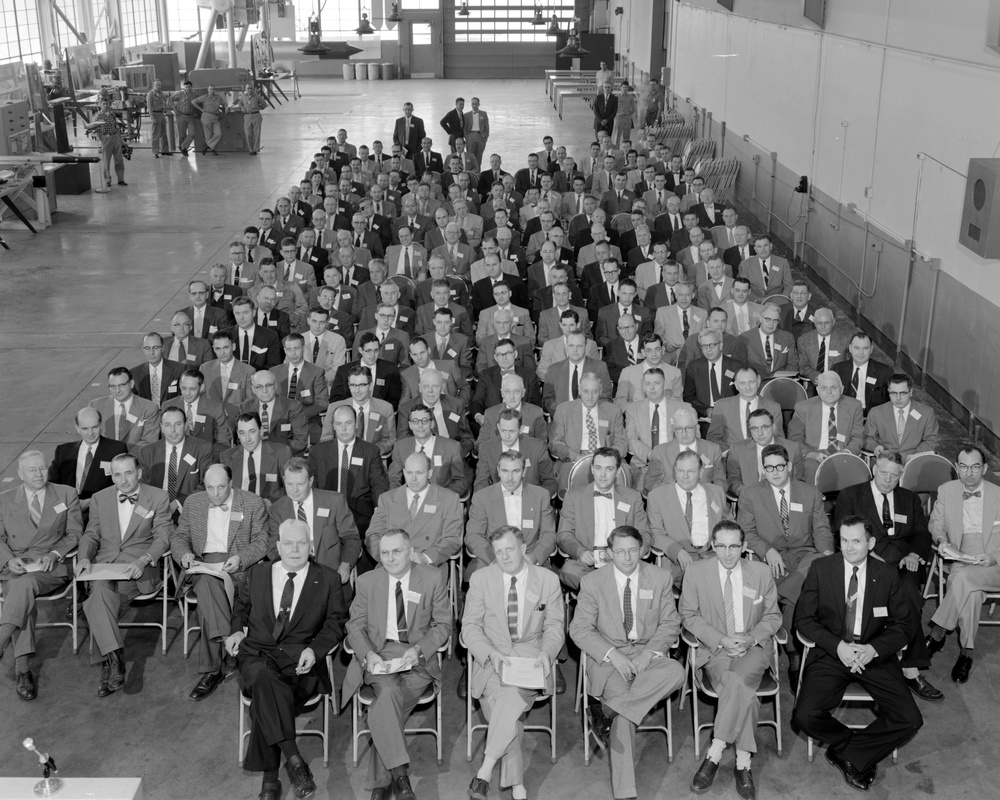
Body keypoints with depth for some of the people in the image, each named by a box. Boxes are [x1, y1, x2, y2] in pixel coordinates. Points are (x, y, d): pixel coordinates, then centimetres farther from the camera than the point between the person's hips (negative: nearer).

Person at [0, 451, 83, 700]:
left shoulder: (66, 495, 13)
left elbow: (74, 533, 10)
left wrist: (54, 554, -8)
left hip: (51, 567, -1)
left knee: (24, 584, -36)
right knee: (23, 598, -32)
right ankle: (23, 670, -36)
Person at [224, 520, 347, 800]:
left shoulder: (328, 579, 10)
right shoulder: (259, 573, 17)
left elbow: (335, 623, 8)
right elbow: (241, 605, 33)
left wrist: (314, 649, -9)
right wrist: (237, 629, 13)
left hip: (300, 661, -1)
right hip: (257, 653, 2)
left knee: (265, 700, -33)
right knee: (263, 678, -37)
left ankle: (269, 776, -24)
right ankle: (293, 759, -39)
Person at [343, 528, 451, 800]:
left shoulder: (434, 578, 2)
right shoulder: (366, 582, 7)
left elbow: (443, 624, 5)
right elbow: (355, 627, 9)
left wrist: (419, 650, -12)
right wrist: (368, 654, -12)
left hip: (418, 655, -1)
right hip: (379, 653, 1)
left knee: (385, 707, -26)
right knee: (388, 692, -31)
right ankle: (399, 775, -28)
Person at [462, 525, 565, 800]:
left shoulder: (548, 580, 6)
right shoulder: (480, 579, 5)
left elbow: (554, 627, 10)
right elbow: (470, 626, 3)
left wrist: (546, 653, -11)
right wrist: (490, 653, -14)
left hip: (531, 656, 0)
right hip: (492, 659, 1)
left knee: (516, 693, -33)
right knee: (507, 701, -27)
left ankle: (485, 771, -27)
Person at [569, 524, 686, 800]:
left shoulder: (660, 578, 6)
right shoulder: (592, 582, 0)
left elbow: (670, 622, 6)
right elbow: (579, 628, -4)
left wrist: (649, 653, -13)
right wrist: (613, 654, -19)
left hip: (648, 652, 2)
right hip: (608, 655, -2)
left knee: (676, 672, -31)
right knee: (620, 691, -30)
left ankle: (605, 710, -31)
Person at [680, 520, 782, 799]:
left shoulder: (761, 572, 5)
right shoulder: (696, 572, 0)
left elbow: (772, 616, 11)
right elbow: (688, 615, 3)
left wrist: (751, 638, -9)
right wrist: (721, 640, -10)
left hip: (753, 648, 1)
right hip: (714, 650, 0)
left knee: (737, 681, -33)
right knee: (743, 692, -31)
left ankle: (714, 754, -26)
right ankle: (743, 763, -22)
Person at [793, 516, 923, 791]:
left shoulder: (888, 574, 2)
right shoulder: (820, 569, -1)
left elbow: (902, 624, 4)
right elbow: (803, 619, -1)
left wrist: (874, 649, -15)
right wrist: (838, 645, -17)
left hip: (875, 655, 1)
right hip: (831, 653, -1)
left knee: (910, 721, -18)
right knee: (806, 716, -23)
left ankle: (847, 753, 2)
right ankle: (861, 751, 6)